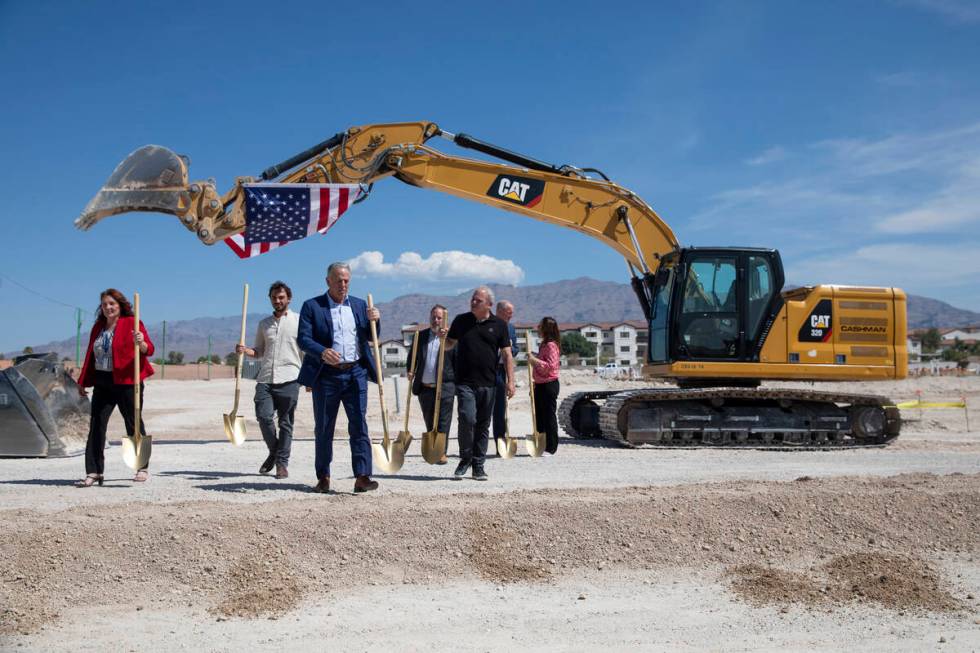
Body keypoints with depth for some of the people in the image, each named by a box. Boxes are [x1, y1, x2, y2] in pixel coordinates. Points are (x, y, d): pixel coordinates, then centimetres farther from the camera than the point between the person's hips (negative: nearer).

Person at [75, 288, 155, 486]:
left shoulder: (132, 324, -4)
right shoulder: (98, 327, 13)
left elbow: (149, 350, -12)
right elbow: (90, 355, 19)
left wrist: (141, 343, -35)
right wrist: (83, 381, 18)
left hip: (127, 382, -5)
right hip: (102, 383, 5)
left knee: (134, 425, 4)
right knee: (96, 425, -1)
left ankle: (142, 467, 17)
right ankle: (94, 472, 1)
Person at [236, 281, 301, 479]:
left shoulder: (298, 321, 6)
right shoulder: (264, 324, 17)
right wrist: (245, 350, 1)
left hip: (289, 379, -3)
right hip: (265, 378, 3)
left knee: (285, 422, 0)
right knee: (264, 417, -8)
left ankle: (282, 462, 9)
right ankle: (274, 452, 16)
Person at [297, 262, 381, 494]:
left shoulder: (359, 305, 13)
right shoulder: (312, 306, 1)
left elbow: (370, 338, 13)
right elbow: (303, 339, -7)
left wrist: (374, 320, -7)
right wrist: (322, 352, -26)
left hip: (355, 373, 2)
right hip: (326, 374, -2)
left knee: (359, 425, -6)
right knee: (323, 428, 7)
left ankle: (362, 477, -7)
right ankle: (323, 477, 17)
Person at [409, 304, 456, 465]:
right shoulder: (421, 336, 11)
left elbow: (458, 361, -3)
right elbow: (413, 357, 15)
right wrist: (411, 371, -3)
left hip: (444, 387, -4)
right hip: (424, 387, 4)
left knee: (443, 422, -4)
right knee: (429, 422, 13)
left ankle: (442, 452, 1)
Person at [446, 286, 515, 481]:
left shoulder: (499, 325, 5)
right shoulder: (461, 320, 7)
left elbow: (507, 354, 5)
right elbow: (449, 344, 18)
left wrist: (510, 381, -2)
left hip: (488, 383, 1)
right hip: (465, 382, -1)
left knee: (483, 424, 6)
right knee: (467, 419, -15)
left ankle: (478, 465, 16)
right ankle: (465, 459, 5)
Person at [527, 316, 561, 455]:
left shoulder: (551, 345, -14)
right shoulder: (543, 345, 17)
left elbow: (551, 366, -23)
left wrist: (535, 360, -21)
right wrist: (536, 382, 22)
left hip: (549, 385, -10)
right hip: (541, 385, 10)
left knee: (549, 416, -4)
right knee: (539, 415, 12)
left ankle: (551, 448, 1)